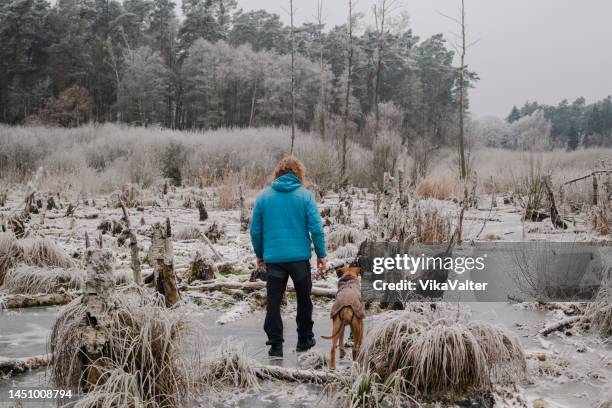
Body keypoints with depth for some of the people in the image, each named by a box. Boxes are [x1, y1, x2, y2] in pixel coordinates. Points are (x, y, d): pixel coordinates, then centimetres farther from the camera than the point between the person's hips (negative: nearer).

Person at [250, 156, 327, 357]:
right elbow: (316, 228, -8)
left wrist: (260, 254, 17)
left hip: (273, 258, 1)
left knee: (273, 302, 7)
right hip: (300, 257, -1)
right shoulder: (305, 195, -4)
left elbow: (255, 230, 5)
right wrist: (321, 254, 2)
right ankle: (304, 339, 27)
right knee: (304, 299, 16)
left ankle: (275, 345, 6)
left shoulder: (263, 196, 3)